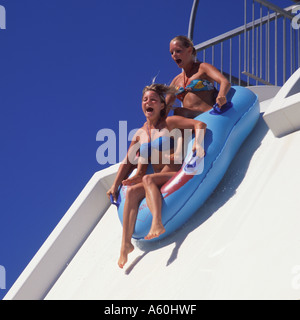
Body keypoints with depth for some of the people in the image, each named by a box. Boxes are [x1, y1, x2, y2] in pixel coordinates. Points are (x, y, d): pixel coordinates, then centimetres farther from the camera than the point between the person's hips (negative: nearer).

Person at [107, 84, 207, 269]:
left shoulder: (169, 123, 0)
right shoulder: (141, 134, 16)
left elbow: (200, 124, -9)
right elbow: (128, 160, 19)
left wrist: (198, 143, -28)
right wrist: (115, 186, 15)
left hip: (176, 176, -5)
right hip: (157, 181, 5)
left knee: (148, 179, -32)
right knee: (132, 191, -22)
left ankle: (157, 224, -52)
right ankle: (126, 243, -29)